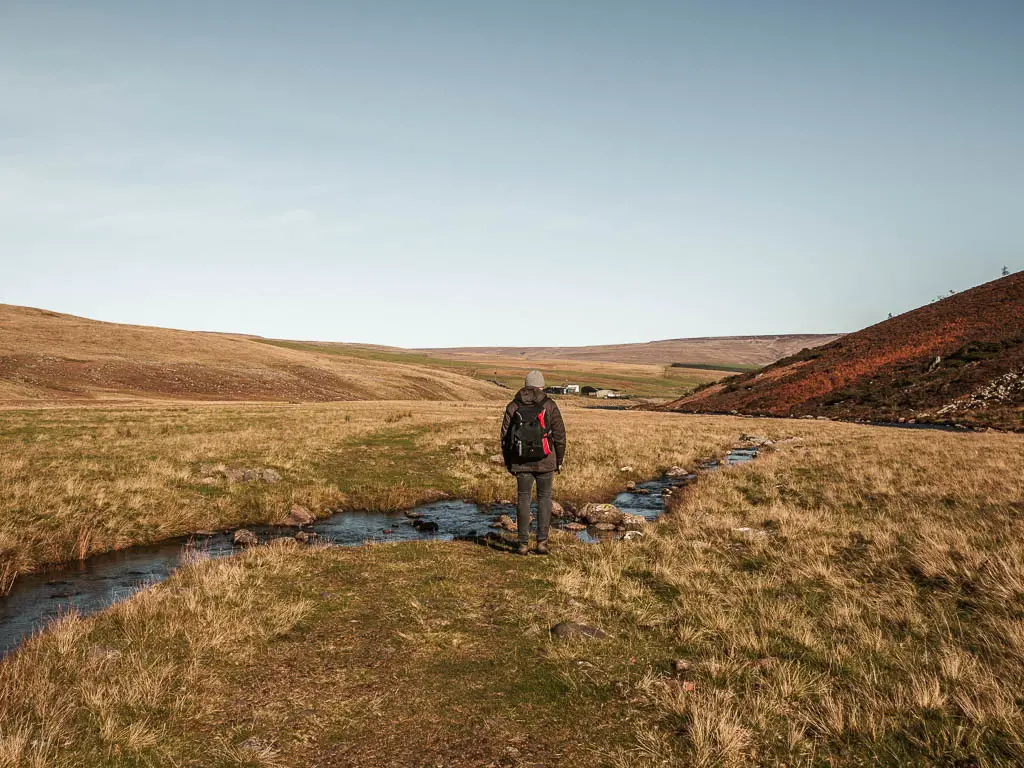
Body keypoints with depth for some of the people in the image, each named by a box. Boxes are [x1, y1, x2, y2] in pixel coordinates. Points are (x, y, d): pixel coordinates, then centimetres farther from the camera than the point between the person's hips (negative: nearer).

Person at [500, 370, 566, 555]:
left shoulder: (513, 406, 2)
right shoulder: (549, 405, -3)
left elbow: (505, 436, 3)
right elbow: (559, 435, -4)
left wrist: (508, 462, 12)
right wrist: (559, 460, 7)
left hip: (521, 461, 1)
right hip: (545, 461, -1)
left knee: (523, 498, 9)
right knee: (544, 498, 10)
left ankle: (523, 544, 7)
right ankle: (542, 541, 4)